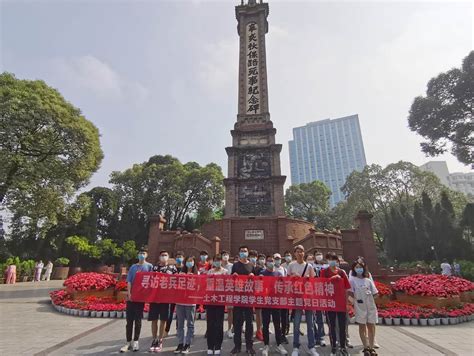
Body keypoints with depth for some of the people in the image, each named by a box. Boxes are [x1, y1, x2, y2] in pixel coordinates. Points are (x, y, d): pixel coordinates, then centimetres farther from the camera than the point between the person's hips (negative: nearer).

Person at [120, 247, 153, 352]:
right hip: (131, 296, 2)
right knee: (129, 320, 6)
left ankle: (135, 342, 17)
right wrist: (129, 293, -10)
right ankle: (128, 342, 15)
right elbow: (129, 281, 3)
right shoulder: (133, 267, 7)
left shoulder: (149, 266, 1)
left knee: (138, 320, 6)